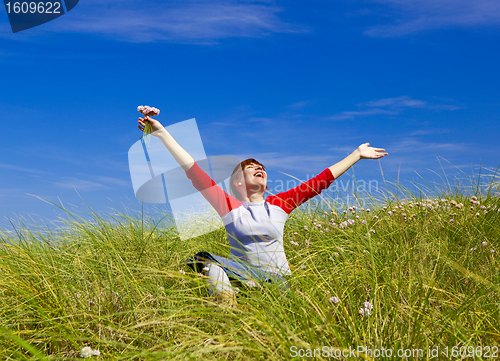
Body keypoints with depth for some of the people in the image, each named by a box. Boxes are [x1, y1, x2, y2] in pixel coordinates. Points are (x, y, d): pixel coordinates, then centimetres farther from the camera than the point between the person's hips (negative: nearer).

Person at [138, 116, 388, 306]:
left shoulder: (280, 204, 7)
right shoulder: (229, 206, 2)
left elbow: (321, 181, 10)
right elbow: (193, 170, -4)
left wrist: (357, 154, 13)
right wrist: (162, 133, -8)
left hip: (279, 283, 1)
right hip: (243, 280, -1)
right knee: (204, 260, -25)